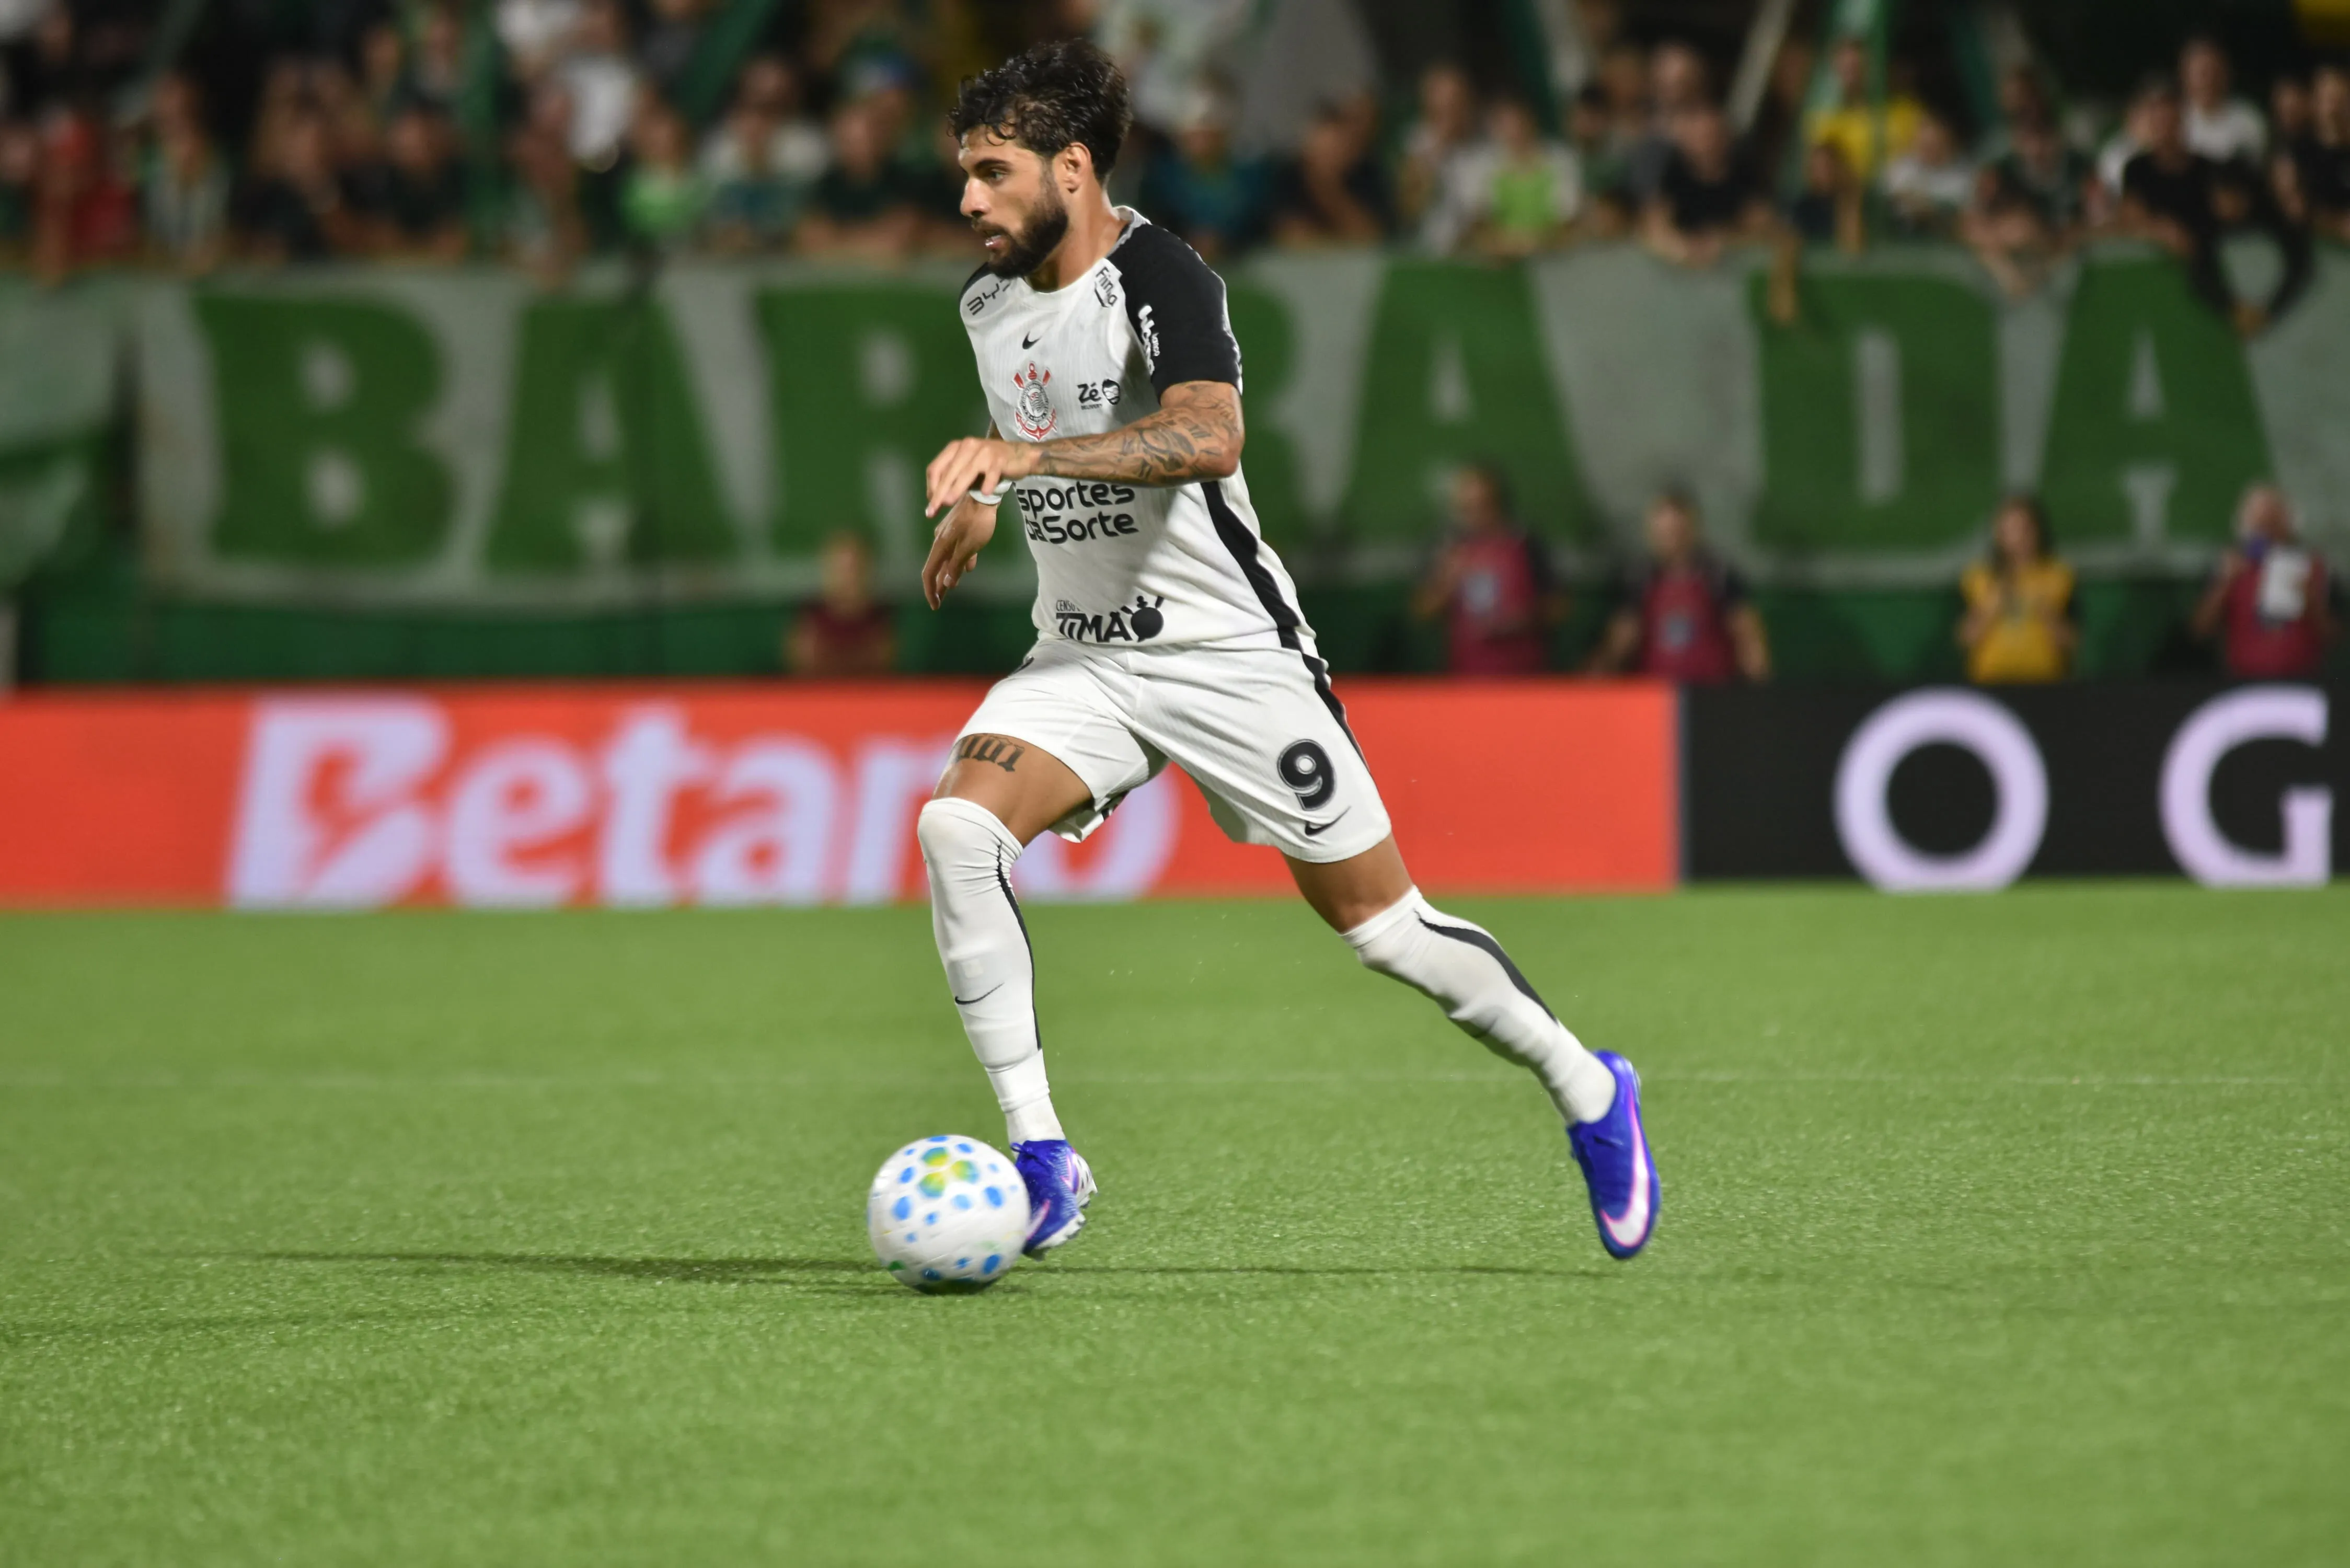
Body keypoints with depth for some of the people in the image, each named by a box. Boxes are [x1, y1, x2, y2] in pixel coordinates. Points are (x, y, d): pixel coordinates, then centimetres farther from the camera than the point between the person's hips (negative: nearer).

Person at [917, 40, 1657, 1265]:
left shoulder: (1161, 279, -18)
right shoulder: (988, 305, 6)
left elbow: (1208, 435, -38)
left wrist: (1025, 457, -44)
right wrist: (981, 505, 22)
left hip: (1227, 651, -6)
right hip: (1080, 660, 6)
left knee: (1377, 923, 1)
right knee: (954, 826, -22)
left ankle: (1587, 1093, 27)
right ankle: (1040, 1164, -20)